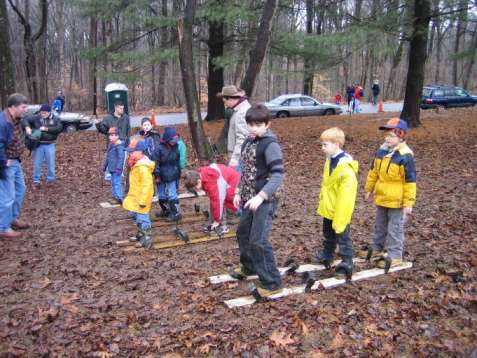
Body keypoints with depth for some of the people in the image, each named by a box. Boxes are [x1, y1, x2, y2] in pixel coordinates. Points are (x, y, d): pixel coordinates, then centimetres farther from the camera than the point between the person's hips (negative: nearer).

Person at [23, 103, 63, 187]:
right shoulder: (36, 118, 1)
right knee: (37, 163, 6)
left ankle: (50, 179, 25)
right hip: (38, 144, 1)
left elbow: (59, 128, -14)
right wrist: (27, 127, -23)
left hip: (50, 145, -1)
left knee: (50, 163, 9)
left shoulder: (55, 119, -1)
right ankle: (36, 180, 17)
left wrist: (46, 129, -20)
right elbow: (25, 119, -3)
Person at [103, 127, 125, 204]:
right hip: (112, 168, 10)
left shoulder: (119, 146, -17)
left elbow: (121, 157, -22)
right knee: (113, 182, 17)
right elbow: (108, 156, 24)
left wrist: (118, 168, -26)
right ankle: (115, 195, 27)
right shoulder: (111, 145, 13)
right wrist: (105, 165, 29)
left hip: (117, 168, -10)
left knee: (117, 182, -13)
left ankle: (120, 197, -13)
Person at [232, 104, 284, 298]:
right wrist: (239, 192, 13)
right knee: (243, 233, 21)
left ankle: (271, 283, 3)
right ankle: (249, 266, 45)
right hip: (250, 199, 9)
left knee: (258, 240, -10)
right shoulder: (248, 142, 9)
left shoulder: (270, 144, -17)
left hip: (265, 200, -9)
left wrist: (261, 196, -30)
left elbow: (278, 175, -24)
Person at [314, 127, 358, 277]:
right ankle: (326, 256, 43)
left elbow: (346, 196, -27)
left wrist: (340, 218, -26)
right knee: (328, 234, 25)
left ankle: (347, 263, 19)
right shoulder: (330, 160, 2)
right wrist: (323, 205, 17)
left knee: (342, 237, 4)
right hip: (328, 209, 9)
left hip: (340, 211, -9)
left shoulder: (346, 167, -27)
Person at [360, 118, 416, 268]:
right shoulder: (381, 151, 0)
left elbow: (410, 181, -18)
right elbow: (373, 172, 13)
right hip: (381, 197, 7)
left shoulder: (405, 156, -21)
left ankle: (395, 256, 16)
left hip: (396, 201, -7)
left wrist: (408, 203, -17)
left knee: (395, 229, 4)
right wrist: (369, 189, 17)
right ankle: (377, 248, 37)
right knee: (380, 226, 21)